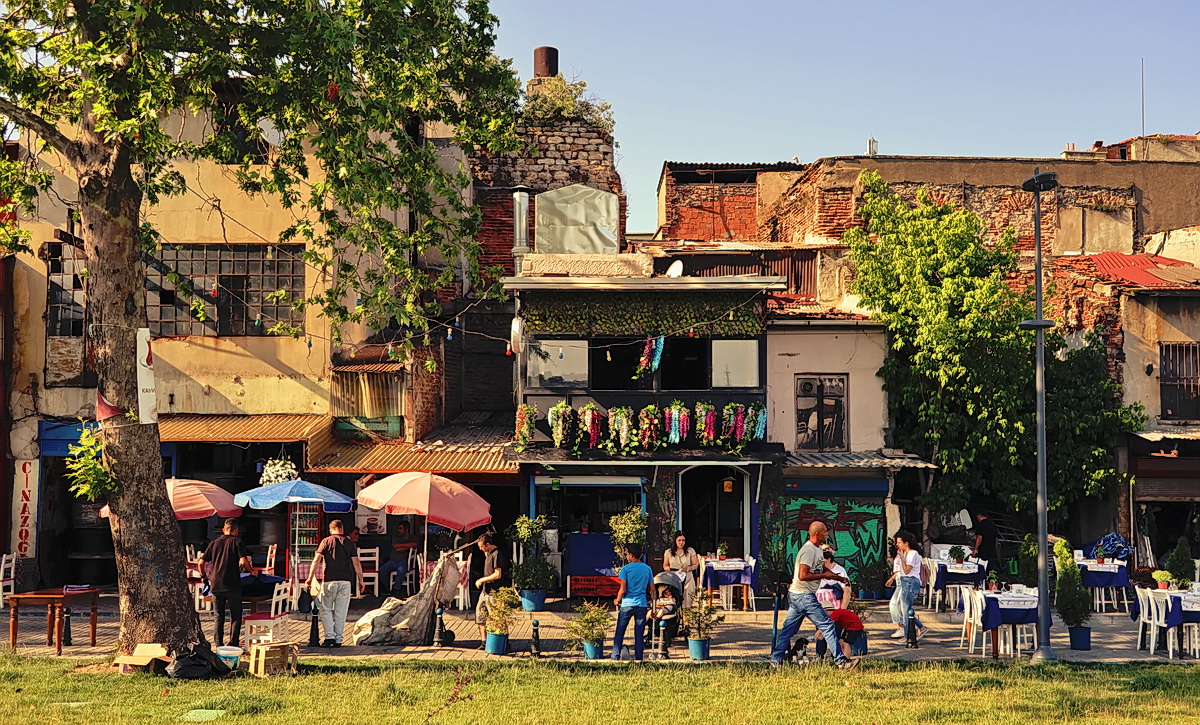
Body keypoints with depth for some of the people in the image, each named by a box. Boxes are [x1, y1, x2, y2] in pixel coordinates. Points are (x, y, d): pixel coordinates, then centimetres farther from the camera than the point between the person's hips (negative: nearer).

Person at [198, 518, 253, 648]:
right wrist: (251, 570, 4)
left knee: (219, 618, 10)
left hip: (216, 585, 4)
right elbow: (243, 562, -14)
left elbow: (201, 562, 9)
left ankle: (219, 646, 8)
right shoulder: (237, 542, 0)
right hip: (233, 586, -4)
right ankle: (234, 645, 2)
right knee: (236, 617, 6)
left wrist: (204, 575, 25)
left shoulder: (214, 543, 12)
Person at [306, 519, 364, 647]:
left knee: (326, 609, 7)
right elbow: (356, 563, 4)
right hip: (345, 580, 2)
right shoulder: (350, 543, 8)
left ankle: (330, 636, -6)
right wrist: (360, 579, 11)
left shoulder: (326, 541, 2)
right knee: (341, 612, 6)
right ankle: (338, 640, 5)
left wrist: (310, 578, 0)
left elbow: (316, 560, -4)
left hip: (329, 580, -2)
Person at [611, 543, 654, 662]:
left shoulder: (626, 569, -6)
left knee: (619, 633, 6)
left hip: (627, 604, -3)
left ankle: (615, 657, 5)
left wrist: (617, 600, 8)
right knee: (639, 634, 6)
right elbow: (652, 590, 7)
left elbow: (622, 590, -10)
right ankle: (638, 658, 4)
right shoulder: (647, 569, 6)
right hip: (642, 605, 3)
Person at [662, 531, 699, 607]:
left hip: (687, 579, 0)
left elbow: (695, 565, 7)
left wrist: (688, 568, -12)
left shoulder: (690, 551, 4)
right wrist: (668, 568, -8)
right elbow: (665, 566, 14)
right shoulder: (668, 552, 5)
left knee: (687, 602, -5)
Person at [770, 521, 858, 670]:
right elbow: (803, 575, -24)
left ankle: (775, 661, 15)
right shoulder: (808, 550, -18)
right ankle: (841, 661, -2)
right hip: (803, 596, -10)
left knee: (789, 629, 12)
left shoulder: (817, 549, 15)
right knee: (827, 625, -6)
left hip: (795, 595, 10)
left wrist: (838, 578, 14)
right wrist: (825, 576, -17)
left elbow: (822, 568, 27)